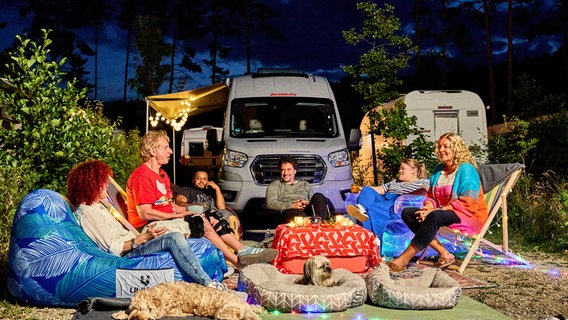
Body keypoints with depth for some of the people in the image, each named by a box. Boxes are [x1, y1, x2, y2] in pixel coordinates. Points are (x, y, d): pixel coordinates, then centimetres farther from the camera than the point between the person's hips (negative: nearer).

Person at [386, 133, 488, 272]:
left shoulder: (466, 170, -9)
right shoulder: (438, 169, 15)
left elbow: (468, 204, -18)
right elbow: (431, 196, 17)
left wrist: (435, 210, -22)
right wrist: (428, 208, -9)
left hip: (469, 217, -8)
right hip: (443, 214, 8)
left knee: (435, 216, -38)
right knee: (407, 213, -10)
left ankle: (404, 258, -36)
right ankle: (443, 253, -21)